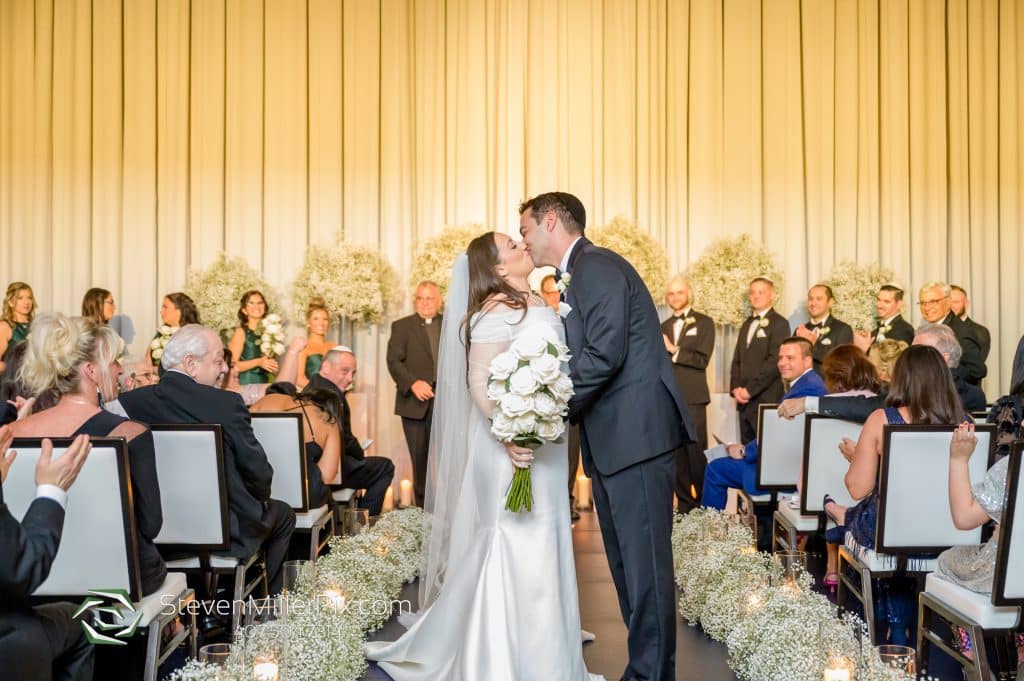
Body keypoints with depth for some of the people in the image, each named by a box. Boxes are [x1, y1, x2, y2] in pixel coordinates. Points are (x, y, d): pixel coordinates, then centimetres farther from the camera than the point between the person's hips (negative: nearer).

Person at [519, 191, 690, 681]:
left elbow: (604, 353, -19)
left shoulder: (599, 268, -9)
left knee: (644, 562, -5)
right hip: (611, 441, 10)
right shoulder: (575, 278, 22)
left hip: (637, 435, -10)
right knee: (624, 562, 13)